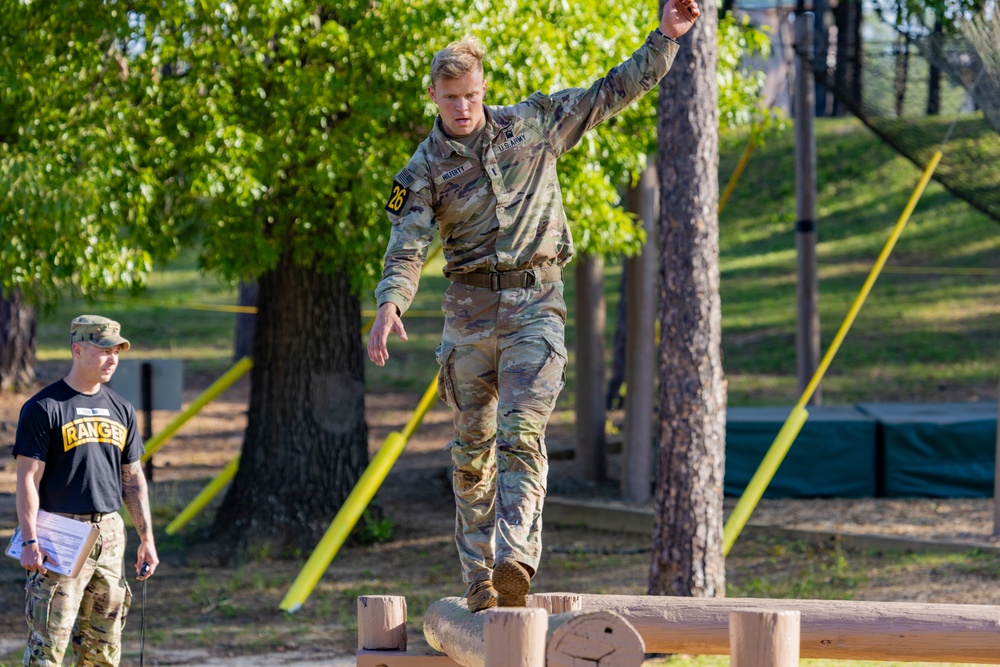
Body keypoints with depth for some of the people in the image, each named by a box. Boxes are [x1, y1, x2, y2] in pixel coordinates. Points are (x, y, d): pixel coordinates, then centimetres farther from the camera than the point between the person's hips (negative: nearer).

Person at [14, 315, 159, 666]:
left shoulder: (121, 410, 14)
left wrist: (147, 538, 11)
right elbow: (28, 478, -10)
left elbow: (133, 479, 18)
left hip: (110, 534, 6)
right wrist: (29, 541, -18)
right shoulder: (43, 407, -6)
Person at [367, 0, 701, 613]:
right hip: (470, 307, 2)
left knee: (521, 434, -17)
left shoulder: (533, 124, 5)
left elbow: (615, 91, 8)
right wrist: (390, 305, -28)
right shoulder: (426, 169, 2)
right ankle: (479, 581, 15)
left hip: (536, 303, -2)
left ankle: (515, 560, -31)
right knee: (473, 447, 7)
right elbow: (407, 247, -9)